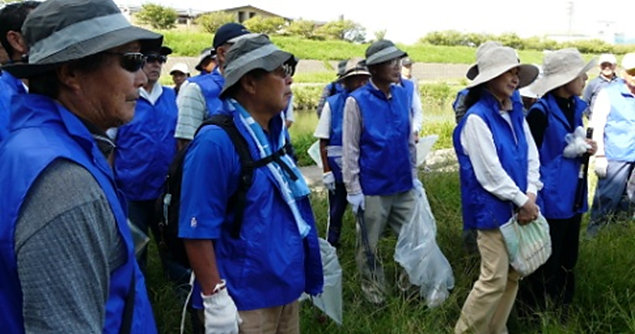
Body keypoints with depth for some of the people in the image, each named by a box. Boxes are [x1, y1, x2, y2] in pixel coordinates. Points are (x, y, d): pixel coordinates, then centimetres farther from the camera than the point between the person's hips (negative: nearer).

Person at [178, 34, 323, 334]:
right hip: (244, 301, -8)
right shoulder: (216, 142, -20)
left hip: (286, 288, 8)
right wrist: (215, 298, -21)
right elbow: (197, 230, -21)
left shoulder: (276, 133, 7)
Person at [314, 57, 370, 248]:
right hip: (339, 169, -1)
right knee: (336, 212, 14)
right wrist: (326, 171, -7)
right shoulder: (333, 104, -9)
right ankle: (331, 247, 30)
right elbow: (323, 142, -5)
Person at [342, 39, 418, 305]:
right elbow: (349, 149, -10)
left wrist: (414, 175, 13)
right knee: (369, 245, 11)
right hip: (372, 189, -4)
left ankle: (409, 285, 32)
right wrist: (353, 190, -10)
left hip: (403, 186, 5)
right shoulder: (357, 101, -12)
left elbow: (410, 140, 12)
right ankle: (373, 290, 31)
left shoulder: (403, 95, 3)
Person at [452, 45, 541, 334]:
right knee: (495, 280, -5)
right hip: (492, 209, -8)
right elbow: (490, 172, -18)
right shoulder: (477, 118, -16)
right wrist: (522, 201, -10)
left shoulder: (516, 113, 9)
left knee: (512, 276, 15)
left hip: (517, 207, 8)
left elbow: (531, 155, 9)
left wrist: (531, 196, -4)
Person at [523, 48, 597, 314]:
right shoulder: (541, 111, -18)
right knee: (546, 265, 6)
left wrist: (585, 149, -1)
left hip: (572, 197, 8)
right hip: (551, 199, -8)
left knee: (567, 261, 20)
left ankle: (563, 312, 37)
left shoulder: (576, 106, 7)